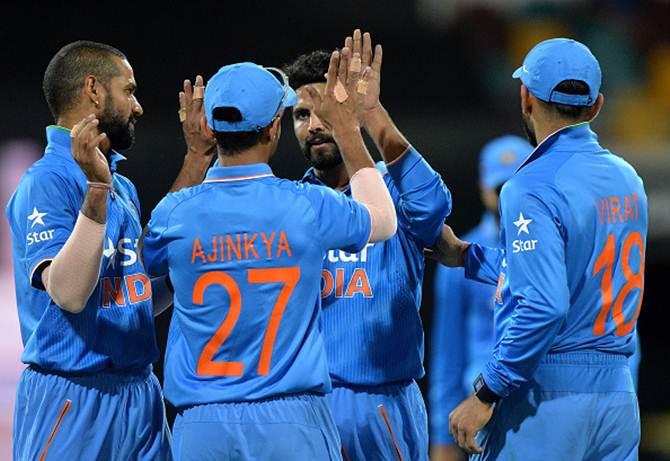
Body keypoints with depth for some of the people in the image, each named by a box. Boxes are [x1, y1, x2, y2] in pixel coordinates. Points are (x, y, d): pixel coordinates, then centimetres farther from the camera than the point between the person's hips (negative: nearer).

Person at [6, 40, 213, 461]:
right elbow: (69, 293, -23)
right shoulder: (48, 182, -13)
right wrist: (96, 190, -30)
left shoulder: (123, 187, 14)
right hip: (73, 397, -8)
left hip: (140, 391, 8)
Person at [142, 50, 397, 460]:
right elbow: (383, 221, 18)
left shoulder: (176, 212, -2)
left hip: (202, 426, 2)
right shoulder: (309, 206, -4)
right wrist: (348, 129, 25)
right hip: (290, 424, -2)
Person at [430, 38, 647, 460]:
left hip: (547, 393, -7)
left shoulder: (533, 188, -13)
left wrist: (486, 395, -17)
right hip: (617, 390, 7)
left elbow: (544, 306, -22)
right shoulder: (627, 180, 11)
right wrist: (466, 256, 30)